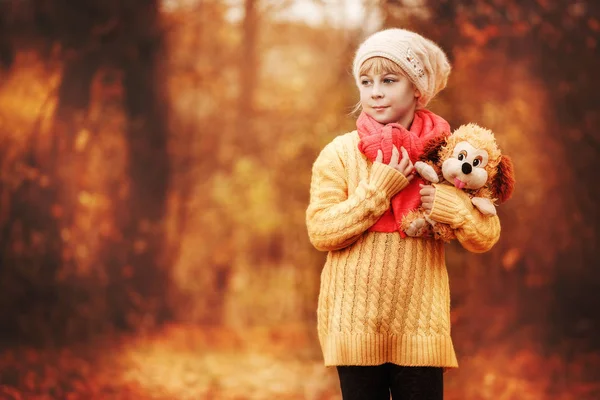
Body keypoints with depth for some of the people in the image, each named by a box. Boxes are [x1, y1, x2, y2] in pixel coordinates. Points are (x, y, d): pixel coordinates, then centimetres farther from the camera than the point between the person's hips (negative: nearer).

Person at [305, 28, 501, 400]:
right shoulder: (341, 152, 0)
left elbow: (486, 238, 2)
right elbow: (320, 231, -9)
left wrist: (454, 206, -18)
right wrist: (377, 190, -16)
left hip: (420, 324, 1)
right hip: (356, 322, 0)